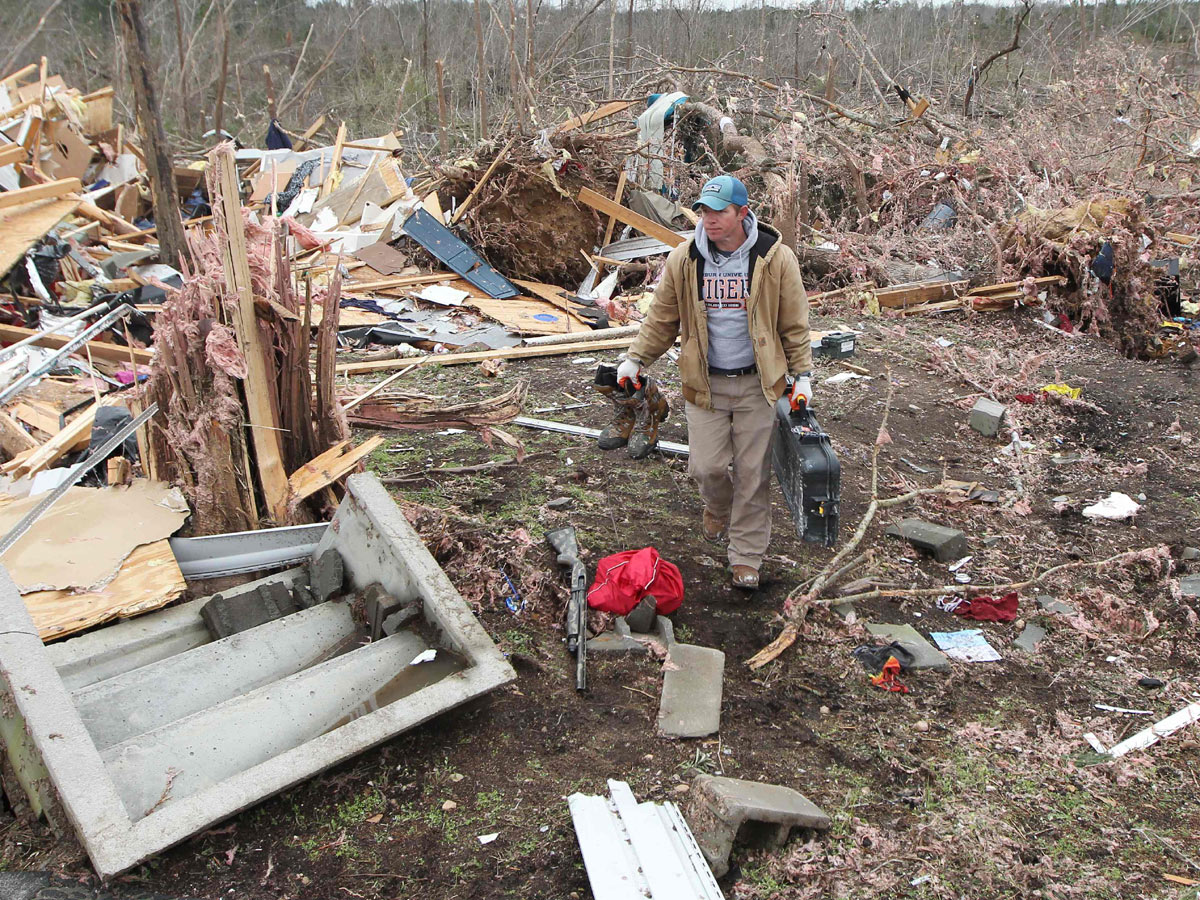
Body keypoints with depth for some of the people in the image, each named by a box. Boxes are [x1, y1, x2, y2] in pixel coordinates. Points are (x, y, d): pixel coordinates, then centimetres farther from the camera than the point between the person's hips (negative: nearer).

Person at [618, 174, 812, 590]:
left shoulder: (776, 259, -6)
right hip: (704, 383, 2)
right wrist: (635, 359, 0)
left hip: (759, 384, -1)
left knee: (752, 474, 3)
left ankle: (746, 557, 19)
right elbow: (662, 319, 8)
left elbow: (794, 325, 2)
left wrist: (801, 374, 0)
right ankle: (718, 506, 38)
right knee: (706, 467, 0)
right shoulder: (683, 260, -1)